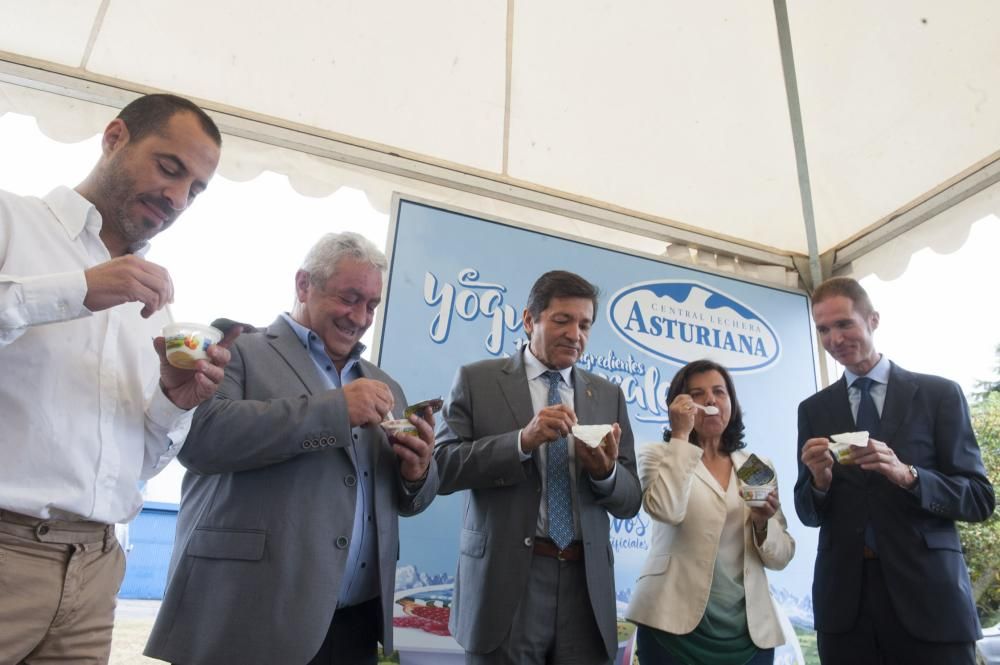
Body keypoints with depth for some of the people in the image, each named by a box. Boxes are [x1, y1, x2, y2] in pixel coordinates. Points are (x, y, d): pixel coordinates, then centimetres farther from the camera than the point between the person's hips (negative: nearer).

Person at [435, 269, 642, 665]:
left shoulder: (609, 395, 10)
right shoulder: (477, 380, 1)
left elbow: (630, 501, 9)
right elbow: (441, 466, -8)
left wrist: (605, 471, -13)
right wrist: (522, 441, -19)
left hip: (585, 584, 3)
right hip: (505, 580, -3)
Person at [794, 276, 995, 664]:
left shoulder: (939, 393, 1)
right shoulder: (813, 410, 7)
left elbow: (980, 500, -1)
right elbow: (808, 514, 7)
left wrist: (907, 475, -19)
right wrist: (819, 480, -15)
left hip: (929, 595, -2)